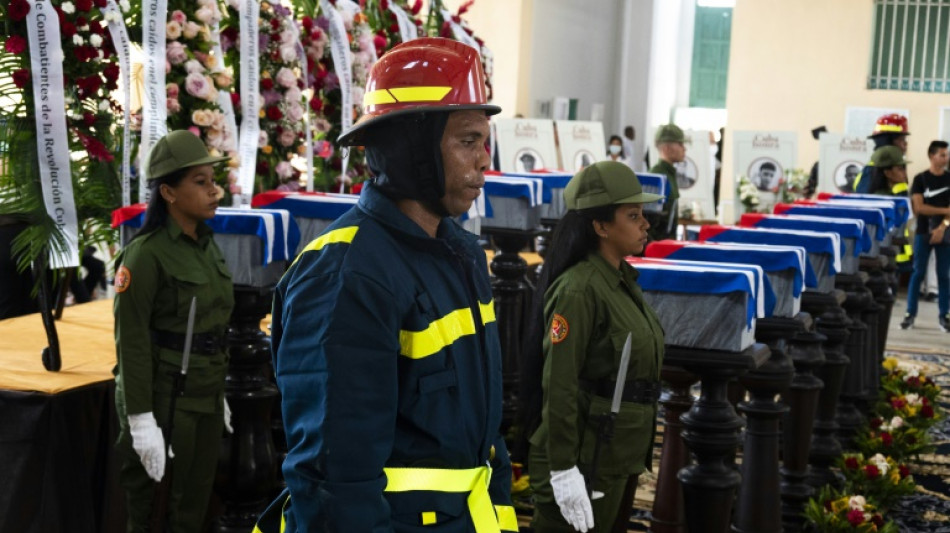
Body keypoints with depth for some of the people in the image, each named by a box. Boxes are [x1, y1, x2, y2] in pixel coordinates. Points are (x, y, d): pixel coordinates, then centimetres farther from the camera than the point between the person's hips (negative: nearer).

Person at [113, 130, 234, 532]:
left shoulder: (207, 246, 9)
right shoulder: (146, 253, -15)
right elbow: (131, 341, -17)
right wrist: (140, 419, -20)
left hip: (206, 397, 7)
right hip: (164, 399, -7)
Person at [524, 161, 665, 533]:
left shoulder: (623, 279, 8)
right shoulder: (579, 289, -19)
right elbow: (559, 387, -21)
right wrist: (563, 469, -23)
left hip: (621, 458, 9)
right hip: (586, 460, -9)